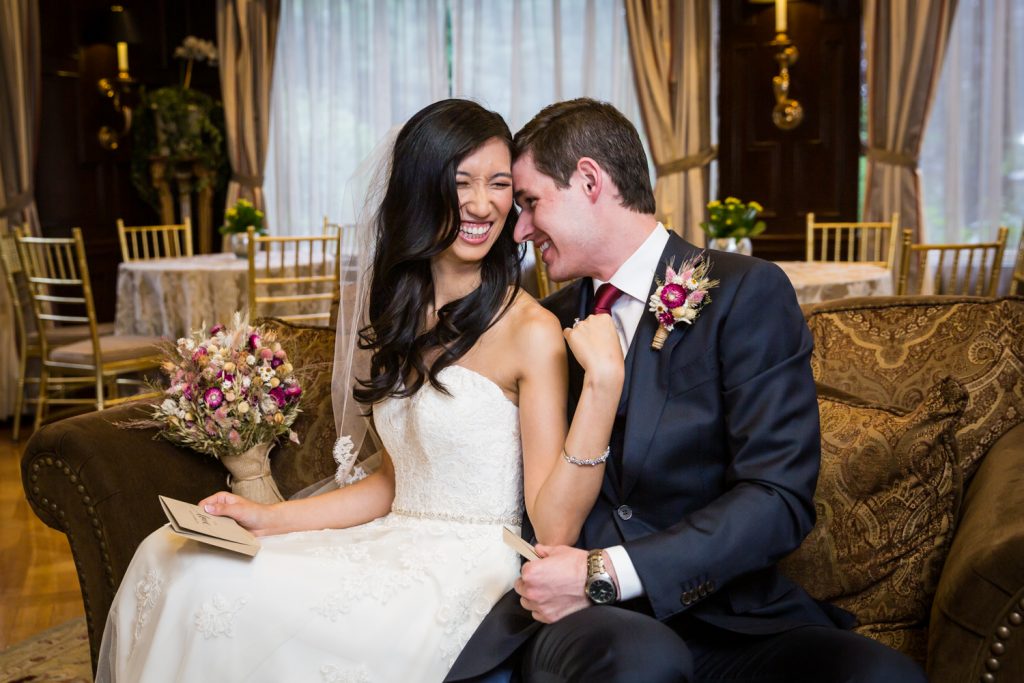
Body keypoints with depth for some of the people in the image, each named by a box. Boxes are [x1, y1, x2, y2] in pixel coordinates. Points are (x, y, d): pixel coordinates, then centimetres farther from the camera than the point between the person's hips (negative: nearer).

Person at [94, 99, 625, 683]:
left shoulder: (533, 331, -13)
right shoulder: (405, 313, 10)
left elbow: (555, 529, -17)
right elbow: (395, 482, 14)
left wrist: (603, 380, -27)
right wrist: (272, 518, 3)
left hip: (469, 570, -6)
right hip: (395, 545, 7)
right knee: (168, 557, -6)